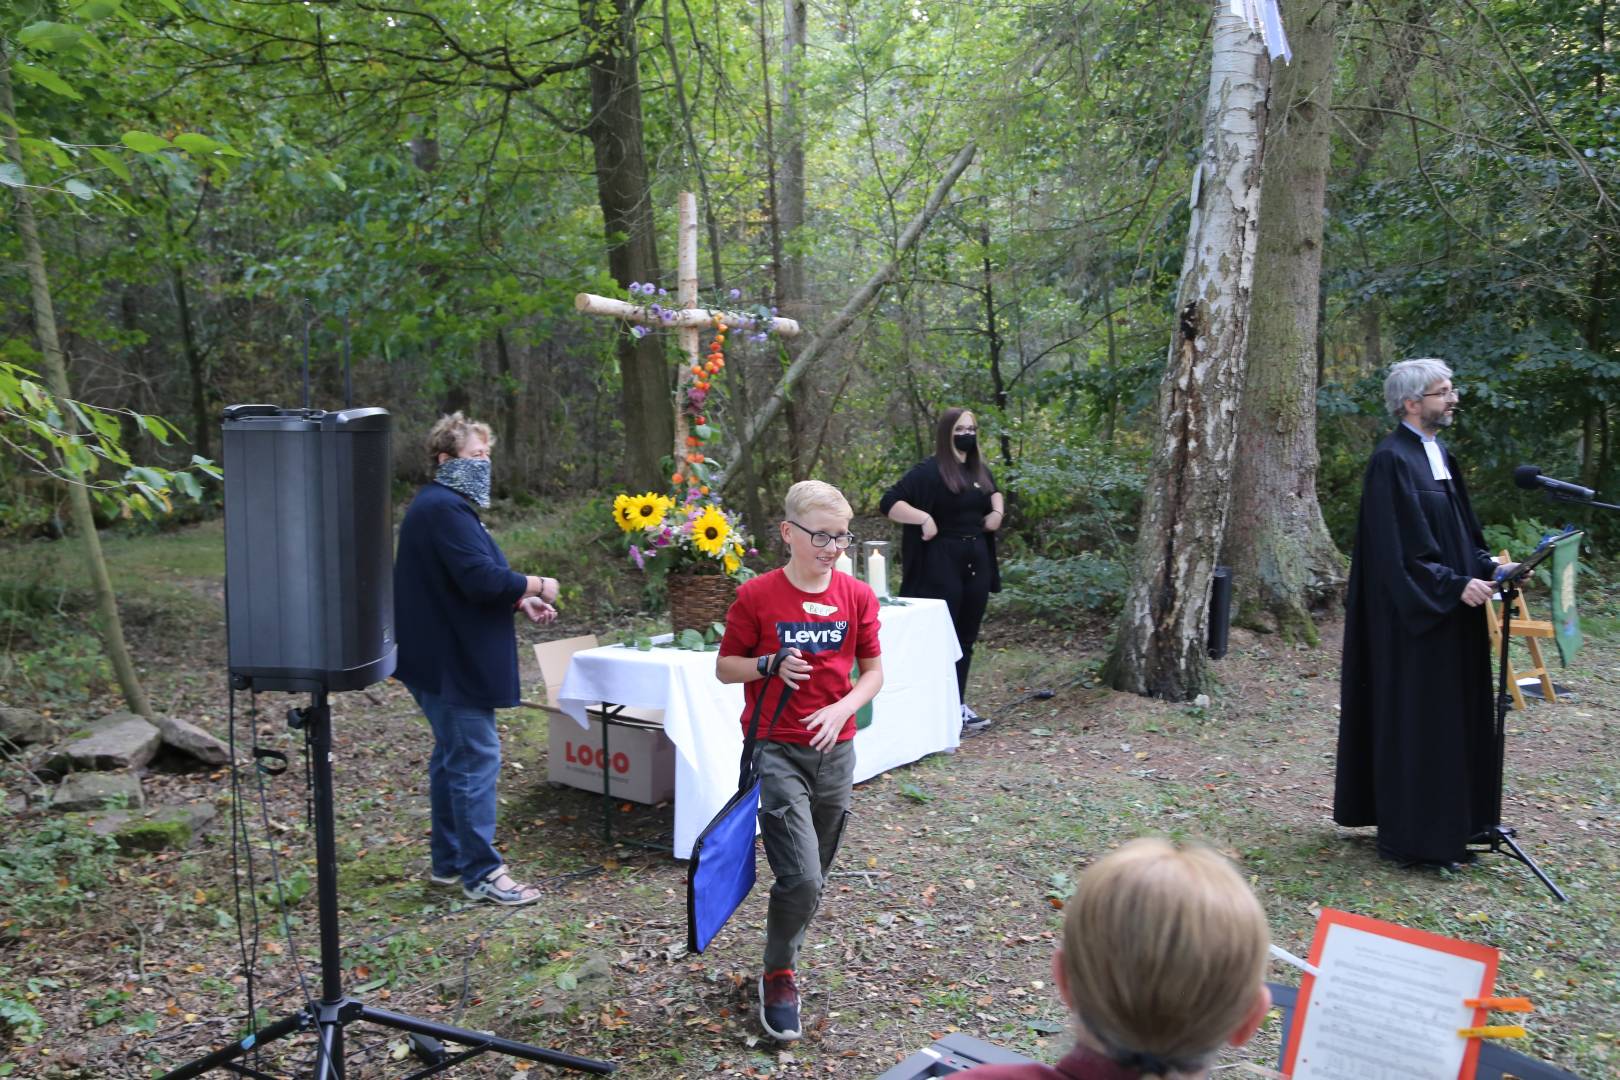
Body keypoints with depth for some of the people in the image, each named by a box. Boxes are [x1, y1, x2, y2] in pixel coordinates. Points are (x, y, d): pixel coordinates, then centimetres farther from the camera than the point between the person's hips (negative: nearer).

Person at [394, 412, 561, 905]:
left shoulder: (443, 504, 16)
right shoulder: (446, 509, -18)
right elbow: (481, 578, -27)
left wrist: (518, 600, 11)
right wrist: (536, 586, -13)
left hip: (442, 657, 11)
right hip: (453, 660, -11)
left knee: (453, 756, 18)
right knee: (476, 759, -5)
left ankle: (448, 860, 29)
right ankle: (481, 872, 4)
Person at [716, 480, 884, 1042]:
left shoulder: (858, 596, 0)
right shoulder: (756, 596, -9)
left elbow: (873, 671, 6)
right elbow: (724, 667, 0)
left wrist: (842, 709, -12)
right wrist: (772, 665, -18)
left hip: (834, 750, 4)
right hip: (776, 749, -4)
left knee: (812, 878, 13)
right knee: (802, 879, -13)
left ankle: (782, 960, 36)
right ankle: (778, 975, 11)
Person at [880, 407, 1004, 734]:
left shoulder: (980, 470, 10)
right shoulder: (929, 471, -11)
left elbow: (994, 492, 33)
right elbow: (888, 502, -17)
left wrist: (997, 511, 12)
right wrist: (924, 517, -27)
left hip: (977, 560, 7)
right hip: (943, 562, -7)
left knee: (966, 638, 11)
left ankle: (958, 705, 20)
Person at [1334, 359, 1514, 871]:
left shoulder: (1441, 456, 12)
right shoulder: (1392, 462, -16)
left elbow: (1460, 534, 17)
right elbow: (1401, 550, -20)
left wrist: (1489, 568, 2)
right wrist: (1456, 585, -23)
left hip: (1449, 617, 10)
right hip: (1413, 618, -9)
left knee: (1451, 716, 14)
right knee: (1415, 719, -2)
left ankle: (1444, 824, 26)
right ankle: (1415, 836, 9)